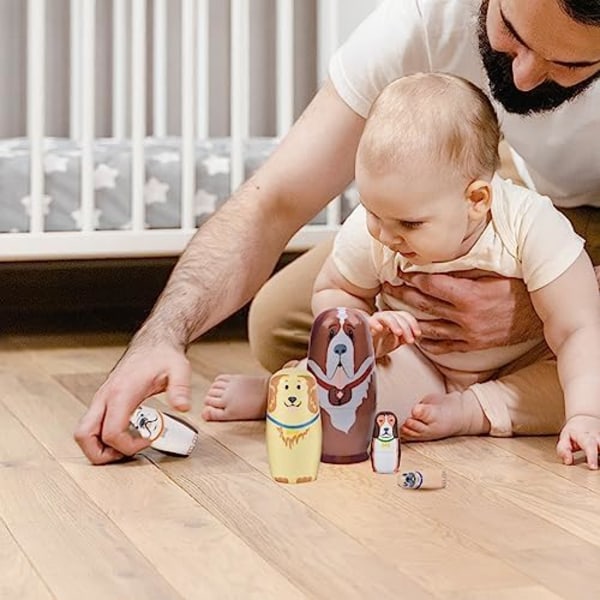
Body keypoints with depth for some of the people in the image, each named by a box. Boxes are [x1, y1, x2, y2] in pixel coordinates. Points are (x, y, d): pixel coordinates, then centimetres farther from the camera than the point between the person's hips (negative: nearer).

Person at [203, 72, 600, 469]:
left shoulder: (531, 229, -30)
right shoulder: (366, 234, -21)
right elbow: (331, 290, 0)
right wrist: (365, 330, -23)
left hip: (522, 369, 0)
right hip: (418, 365, 0)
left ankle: (467, 413, -20)